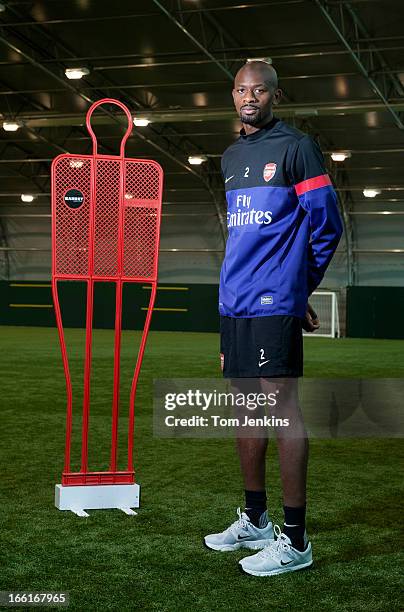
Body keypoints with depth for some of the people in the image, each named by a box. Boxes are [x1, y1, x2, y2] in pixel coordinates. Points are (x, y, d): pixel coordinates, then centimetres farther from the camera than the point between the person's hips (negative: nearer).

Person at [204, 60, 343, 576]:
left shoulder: (295, 147, -4)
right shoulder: (230, 157, 18)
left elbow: (326, 224, -4)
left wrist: (300, 284, 4)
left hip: (273, 302, -8)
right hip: (234, 301, 8)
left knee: (282, 405, -8)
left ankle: (294, 539, -1)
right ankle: (254, 522, 24)